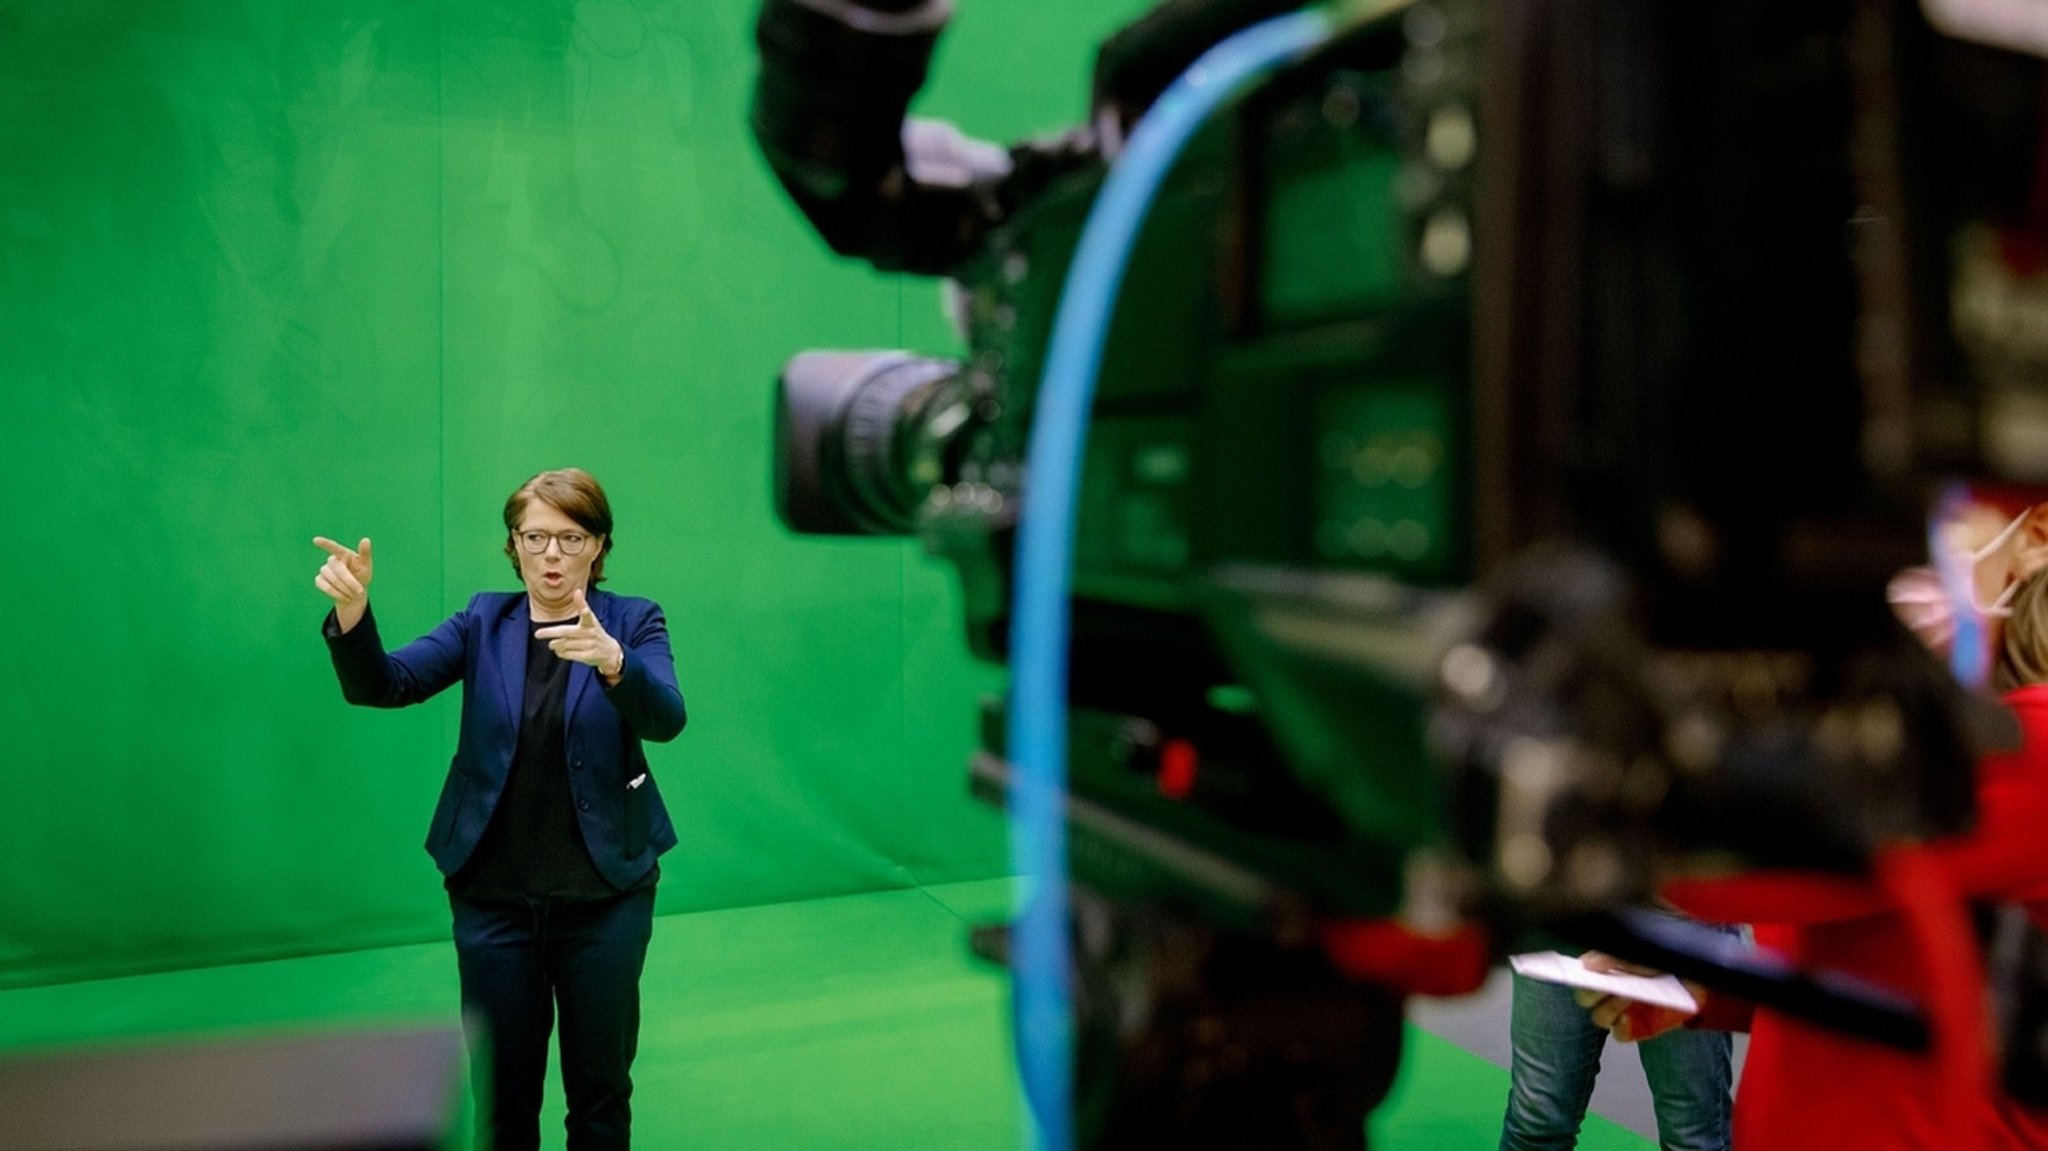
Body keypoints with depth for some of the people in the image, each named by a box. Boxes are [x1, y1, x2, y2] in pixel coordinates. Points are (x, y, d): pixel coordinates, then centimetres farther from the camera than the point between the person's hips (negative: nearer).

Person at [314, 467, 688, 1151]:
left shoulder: (633, 623, -3)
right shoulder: (483, 621, 3)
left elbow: (666, 719, -21)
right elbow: (384, 684, -10)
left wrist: (612, 661, -41)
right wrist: (352, 610, -30)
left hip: (605, 893, -1)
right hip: (493, 895, 2)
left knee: (601, 1085, 11)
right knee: (501, 1089, 12)